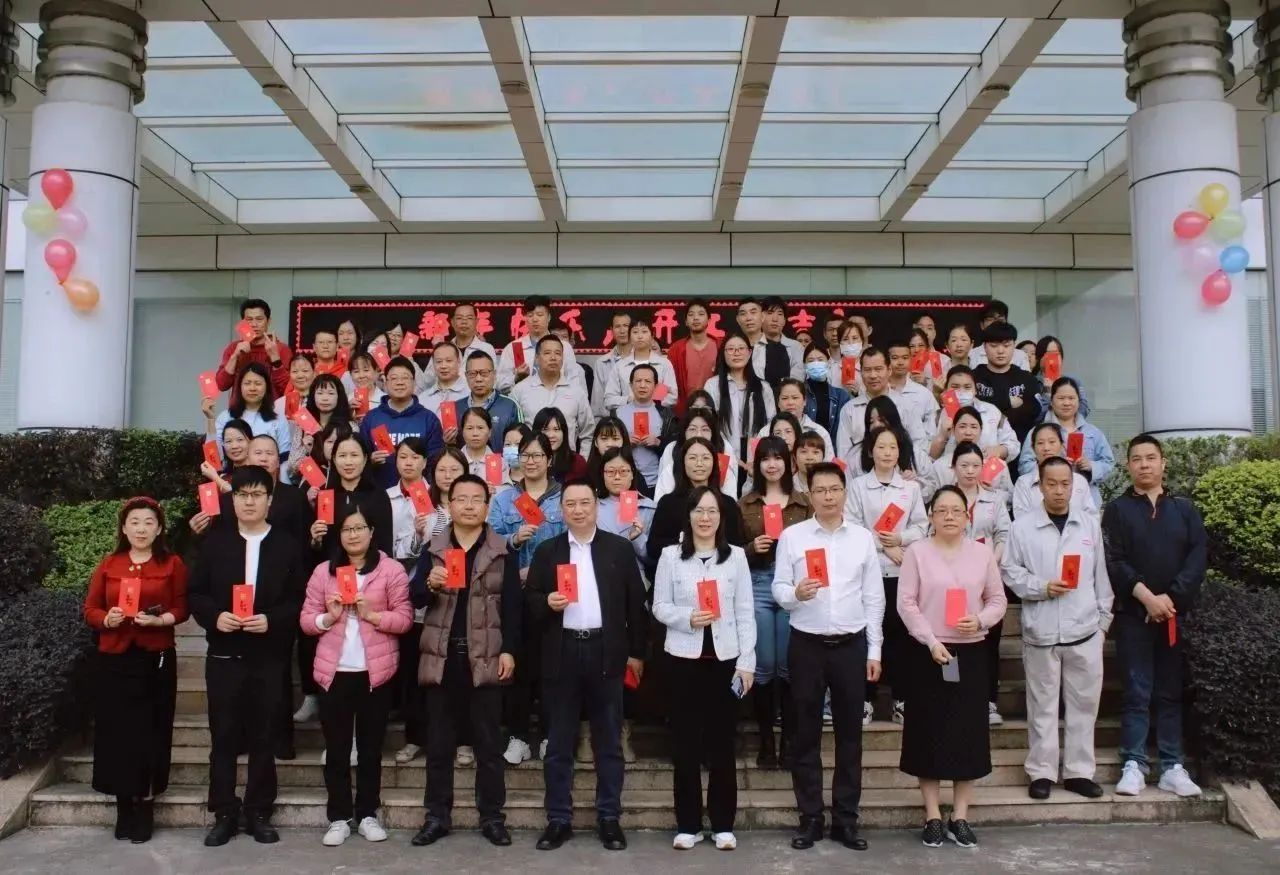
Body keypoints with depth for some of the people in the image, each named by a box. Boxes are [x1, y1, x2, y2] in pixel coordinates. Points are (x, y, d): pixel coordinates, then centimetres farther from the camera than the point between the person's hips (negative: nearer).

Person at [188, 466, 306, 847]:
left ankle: (259, 813, 18)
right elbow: (195, 593, 4)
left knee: (263, 737, 7)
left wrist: (272, 620, -16)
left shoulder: (287, 546, 2)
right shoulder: (214, 542, 5)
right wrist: (214, 616, -14)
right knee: (223, 736, 6)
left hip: (268, 657, -1)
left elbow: (299, 600, 0)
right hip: (224, 655, 1)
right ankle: (224, 814, 17)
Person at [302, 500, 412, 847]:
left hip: (376, 671, -2)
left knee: (371, 747, 10)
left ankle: (368, 814, 21)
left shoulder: (391, 569, -2)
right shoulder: (323, 571, 6)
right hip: (334, 671, 2)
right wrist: (328, 618, -15)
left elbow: (405, 618, -6)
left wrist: (373, 615, -19)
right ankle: (339, 817, 17)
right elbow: (306, 619, 4)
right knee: (336, 748, 7)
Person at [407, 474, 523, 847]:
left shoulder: (502, 551, 2)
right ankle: (437, 816, 21)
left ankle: (492, 816, 17)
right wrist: (429, 583, -21)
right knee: (438, 742, 9)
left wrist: (509, 651, -8)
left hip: (485, 657, -1)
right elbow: (415, 598, -1)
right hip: (441, 656, 2)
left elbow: (512, 605, -1)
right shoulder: (433, 549, 7)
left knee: (488, 742, 7)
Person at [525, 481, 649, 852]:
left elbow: (635, 601, 4)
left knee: (608, 742, 7)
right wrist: (547, 602, -15)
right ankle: (559, 819, 17)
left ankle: (609, 818, 17)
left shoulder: (620, 548, 4)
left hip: (606, 651, -1)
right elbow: (530, 599, 7)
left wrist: (636, 652, 1)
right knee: (558, 742, 7)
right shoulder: (546, 551, 7)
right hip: (562, 653, 1)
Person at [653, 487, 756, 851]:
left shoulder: (736, 556, 3)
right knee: (685, 742, 5)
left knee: (722, 742, 6)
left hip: (725, 658, 0)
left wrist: (747, 661, -2)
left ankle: (723, 824, 17)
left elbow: (745, 613, 2)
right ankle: (688, 824, 17)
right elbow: (659, 607, 1)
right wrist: (687, 618, -17)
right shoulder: (670, 555, 2)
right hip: (684, 657, 0)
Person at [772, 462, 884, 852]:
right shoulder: (792, 536, -2)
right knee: (806, 733, 7)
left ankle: (846, 818, 22)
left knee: (849, 733, 10)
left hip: (851, 645, 2)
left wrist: (874, 650, 4)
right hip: (806, 645, -1)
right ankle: (810, 818, 19)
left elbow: (874, 597, 6)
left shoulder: (863, 537, 4)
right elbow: (778, 589, -4)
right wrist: (795, 593, -27)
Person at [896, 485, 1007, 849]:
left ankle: (960, 817, 19)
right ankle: (933, 817, 15)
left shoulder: (982, 553, 4)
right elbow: (906, 603, -6)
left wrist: (981, 620, -13)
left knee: (968, 731, 6)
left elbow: (998, 599, 8)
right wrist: (931, 642, -15)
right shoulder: (917, 551, -3)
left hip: (970, 652, 2)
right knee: (929, 731, 4)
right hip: (927, 652, -2)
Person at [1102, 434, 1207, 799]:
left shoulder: (1184, 508, 10)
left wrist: (1171, 596, -12)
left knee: (1172, 692, 6)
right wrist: (1145, 595, -16)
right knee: (1137, 692, 0)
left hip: (1177, 612, 2)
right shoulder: (1117, 510, 5)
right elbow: (1113, 561, -5)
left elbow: (1198, 555, 0)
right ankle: (1134, 765, 3)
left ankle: (1172, 767, 10)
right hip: (1133, 614, -2)